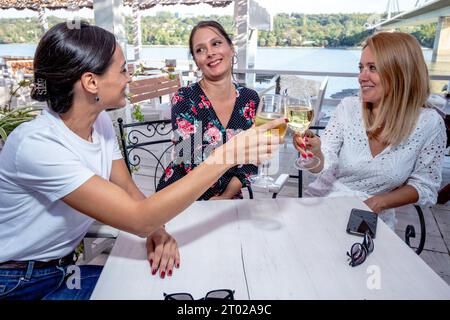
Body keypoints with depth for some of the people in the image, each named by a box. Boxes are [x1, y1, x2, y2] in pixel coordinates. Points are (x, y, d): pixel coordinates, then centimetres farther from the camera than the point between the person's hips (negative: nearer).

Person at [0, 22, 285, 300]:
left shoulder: (100, 122, -6)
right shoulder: (36, 143, -30)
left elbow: (128, 189, 0)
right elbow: (138, 220, -35)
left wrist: (157, 229, -21)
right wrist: (226, 156, -38)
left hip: (63, 269, 6)